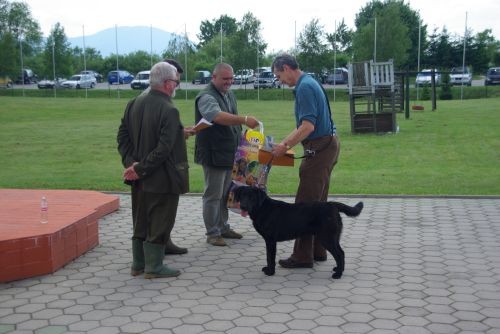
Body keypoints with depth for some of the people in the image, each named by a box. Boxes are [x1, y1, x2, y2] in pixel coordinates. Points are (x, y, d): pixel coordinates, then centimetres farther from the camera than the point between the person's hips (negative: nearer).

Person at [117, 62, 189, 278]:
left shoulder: (134, 104, 4)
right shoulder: (169, 110, -19)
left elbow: (122, 136, 4)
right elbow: (163, 149, -24)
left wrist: (130, 162, -3)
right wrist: (141, 169, -17)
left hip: (140, 179, 7)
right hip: (162, 179, -7)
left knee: (140, 221, 17)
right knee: (159, 223, 5)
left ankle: (138, 264, 26)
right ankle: (154, 267, 12)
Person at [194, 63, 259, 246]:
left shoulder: (229, 95, 13)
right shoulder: (206, 97, -15)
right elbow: (218, 117, -34)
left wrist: (241, 144, 19)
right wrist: (244, 119, -43)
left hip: (229, 154, 8)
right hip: (214, 154, -8)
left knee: (225, 193, 15)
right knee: (213, 195, -1)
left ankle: (223, 227, 27)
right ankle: (212, 233, 8)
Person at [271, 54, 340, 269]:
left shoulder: (305, 87, -15)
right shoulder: (308, 84, 17)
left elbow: (308, 126, -22)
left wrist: (286, 146, -14)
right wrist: (285, 143, 19)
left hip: (319, 150, -10)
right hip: (327, 146, 10)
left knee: (305, 205, -6)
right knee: (318, 203, 14)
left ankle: (302, 256, -1)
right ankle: (318, 251, 21)